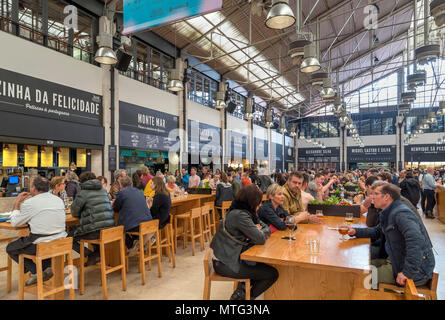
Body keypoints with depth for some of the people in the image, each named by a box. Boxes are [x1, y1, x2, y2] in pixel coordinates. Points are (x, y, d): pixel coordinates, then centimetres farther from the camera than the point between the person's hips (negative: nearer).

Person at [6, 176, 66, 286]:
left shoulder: (30, 203, -12)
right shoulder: (58, 200, 6)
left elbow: (14, 223, 0)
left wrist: (17, 203, 9)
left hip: (40, 245, -6)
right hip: (60, 243, 6)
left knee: (10, 248, 19)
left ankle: (35, 272, 9)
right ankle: (48, 266, 16)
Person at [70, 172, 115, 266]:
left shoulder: (83, 192, -4)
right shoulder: (103, 191, 14)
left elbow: (74, 212, 0)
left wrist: (83, 214, 22)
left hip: (94, 231, -7)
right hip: (109, 227, 7)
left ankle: (91, 255, 3)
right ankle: (98, 252, 20)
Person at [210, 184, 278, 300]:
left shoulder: (238, 211, 5)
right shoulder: (240, 215, -24)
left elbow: (265, 226, 14)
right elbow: (261, 239, -22)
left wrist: (258, 229, -8)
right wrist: (264, 230, 0)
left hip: (227, 257, 9)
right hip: (225, 264, -9)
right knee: (272, 274, -3)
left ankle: (242, 289, 18)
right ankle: (244, 296, 10)